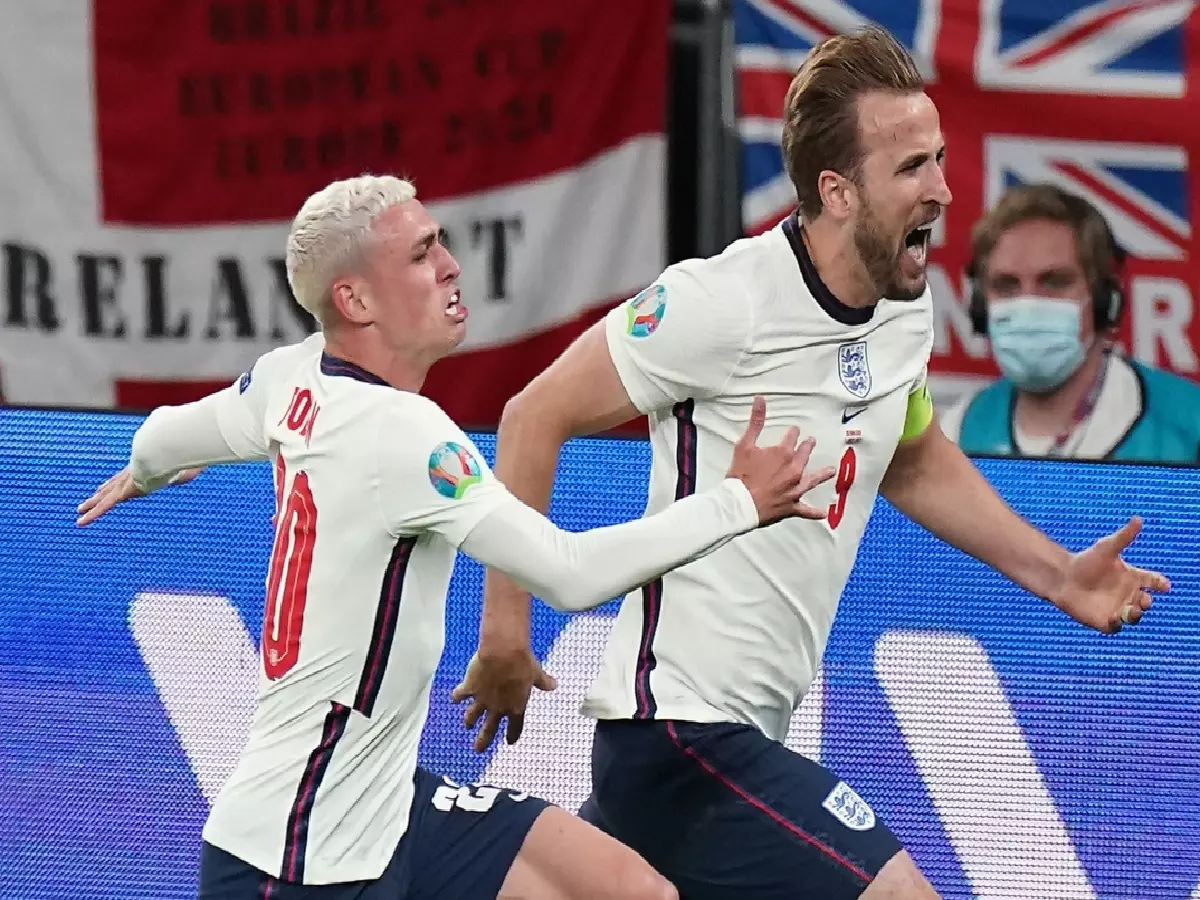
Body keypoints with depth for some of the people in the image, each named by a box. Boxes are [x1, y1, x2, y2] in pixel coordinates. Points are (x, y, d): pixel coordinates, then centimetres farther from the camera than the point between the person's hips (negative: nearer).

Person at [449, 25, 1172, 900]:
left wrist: (1056, 574, 16)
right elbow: (538, 416, -13)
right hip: (685, 725, -9)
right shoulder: (726, 303, -19)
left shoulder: (906, 310, 6)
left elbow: (914, 464, 26)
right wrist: (505, 630, -13)